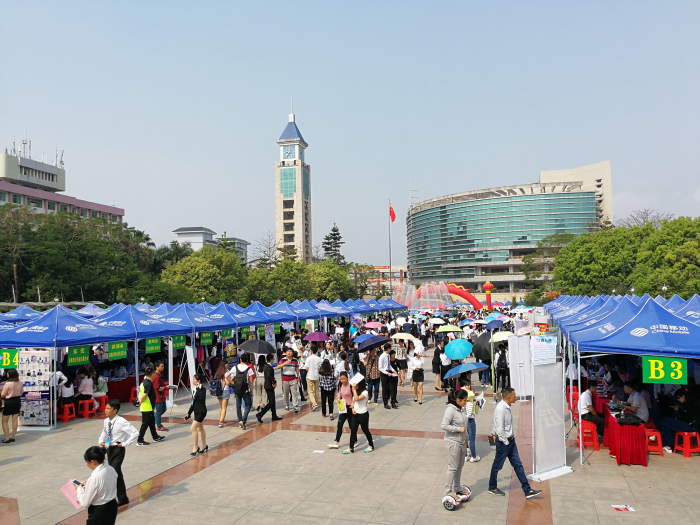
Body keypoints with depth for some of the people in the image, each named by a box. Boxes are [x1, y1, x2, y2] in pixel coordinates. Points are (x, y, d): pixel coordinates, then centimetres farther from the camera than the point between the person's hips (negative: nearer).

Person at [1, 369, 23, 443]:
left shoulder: (8, 384, -20)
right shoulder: (20, 383, -3)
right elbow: (22, 392, 10)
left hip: (9, 402, -6)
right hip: (17, 401, 6)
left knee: (5, 421, 7)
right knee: (15, 420, 12)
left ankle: (7, 438, 5)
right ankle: (13, 437, 18)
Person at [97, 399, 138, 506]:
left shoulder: (121, 422, -20)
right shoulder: (106, 421, 1)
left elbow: (135, 433, -19)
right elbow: (104, 432, 24)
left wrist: (125, 443, -17)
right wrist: (101, 441, 6)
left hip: (118, 449, -7)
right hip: (109, 448, 7)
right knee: (117, 473, 15)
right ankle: (122, 498, 30)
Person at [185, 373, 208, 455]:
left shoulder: (202, 389, -16)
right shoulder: (195, 389, 10)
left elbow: (201, 397, -37)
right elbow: (193, 402, 18)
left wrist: (199, 388, -31)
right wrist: (189, 413, 20)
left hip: (201, 412, -9)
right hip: (197, 412, 9)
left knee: (193, 428, -11)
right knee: (200, 429, 17)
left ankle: (196, 448, -1)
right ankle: (204, 446, 29)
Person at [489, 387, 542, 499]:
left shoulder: (507, 407, 7)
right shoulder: (501, 409, -24)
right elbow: (500, 429, -23)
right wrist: (506, 442, -16)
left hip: (510, 440, 9)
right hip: (503, 441, -9)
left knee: (518, 465, 9)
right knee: (497, 466, 8)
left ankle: (527, 490, 12)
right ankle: (492, 488, 25)